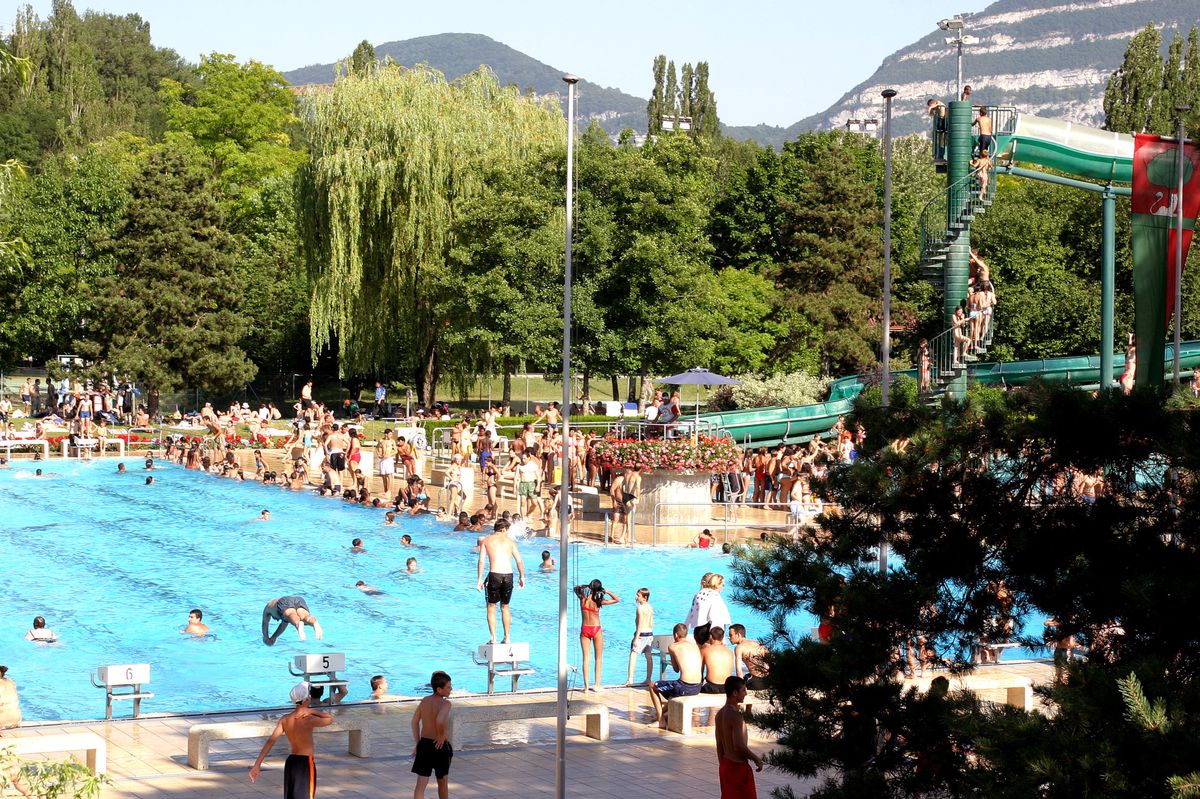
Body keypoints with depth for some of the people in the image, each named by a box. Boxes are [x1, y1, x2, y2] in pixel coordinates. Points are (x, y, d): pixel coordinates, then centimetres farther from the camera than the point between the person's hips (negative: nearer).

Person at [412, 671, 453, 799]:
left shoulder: (425, 701, 5)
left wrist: (417, 744, 16)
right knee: (443, 782, 18)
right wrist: (441, 735, -17)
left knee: (421, 785, 2)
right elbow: (440, 720, -35)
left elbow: (415, 722, 11)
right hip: (440, 746, -5)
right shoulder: (445, 703, -17)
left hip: (424, 745, 5)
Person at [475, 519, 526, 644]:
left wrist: (479, 579, -2)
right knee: (505, 606, 18)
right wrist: (522, 577, 18)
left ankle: (493, 638, 2)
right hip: (508, 576, 2)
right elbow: (519, 561, 9)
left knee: (491, 607, 9)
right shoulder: (509, 541, 12)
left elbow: (481, 561, -2)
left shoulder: (486, 541, 7)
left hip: (494, 575, -2)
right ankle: (506, 637, 19)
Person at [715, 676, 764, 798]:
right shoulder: (736, 716, -21)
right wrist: (756, 759, -13)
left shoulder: (720, 714, 6)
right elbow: (739, 746, -27)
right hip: (738, 766, -9)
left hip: (725, 765, 9)